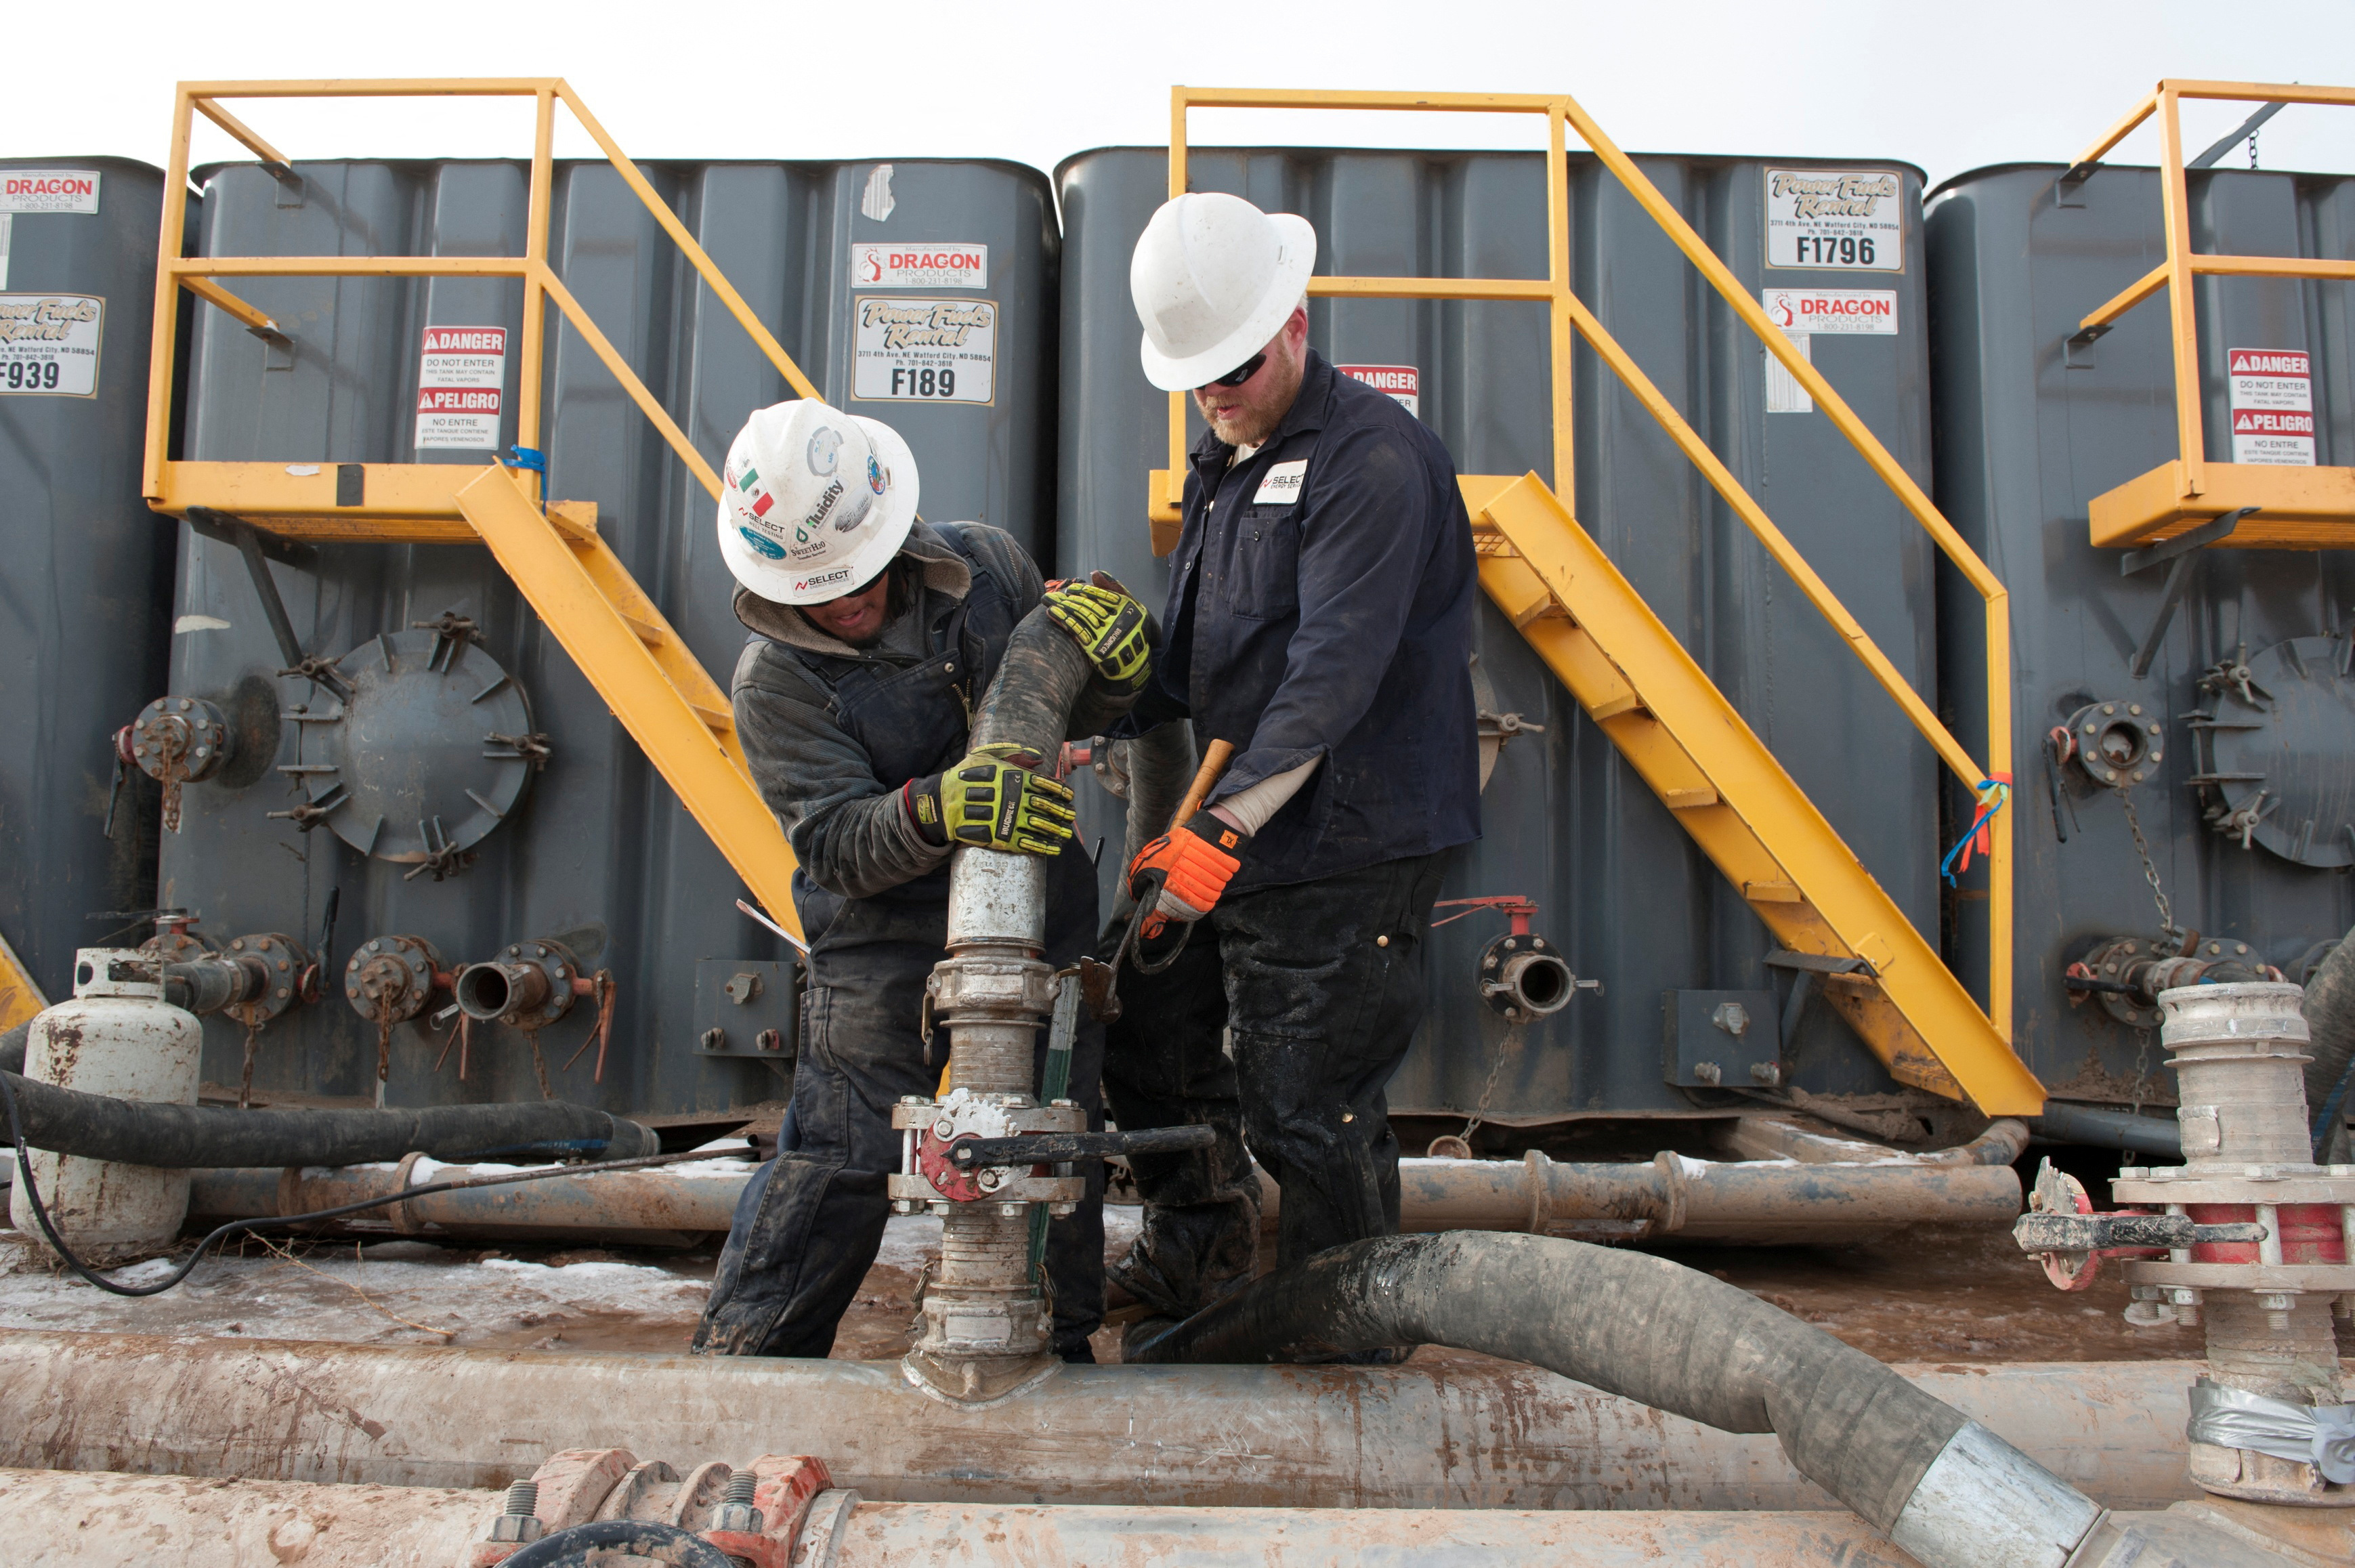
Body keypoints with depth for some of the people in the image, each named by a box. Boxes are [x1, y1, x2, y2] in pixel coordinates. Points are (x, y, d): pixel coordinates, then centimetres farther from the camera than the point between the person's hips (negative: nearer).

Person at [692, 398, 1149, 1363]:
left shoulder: (984, 564, 0)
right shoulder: (775, 678, -10)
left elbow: (1071, 711, 10)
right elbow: (836, 843, -18)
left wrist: (1113, 661, -13)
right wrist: (934, 811, -38)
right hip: (886, 944, -3)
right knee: (842, 1159, -5)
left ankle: (1059, 1351, 30)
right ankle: (744, 1361, 15)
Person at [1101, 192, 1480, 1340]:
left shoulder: (1372, 457, -13)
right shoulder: (1225, 469, 17)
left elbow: (1333, 671, -23)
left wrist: (1225, 826, -29)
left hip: (1344, 849, -9)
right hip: (1236, 832, 9)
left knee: (1305, 1111, -4)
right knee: (1142, 1021, 17)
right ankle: (1197, 1258, 37)